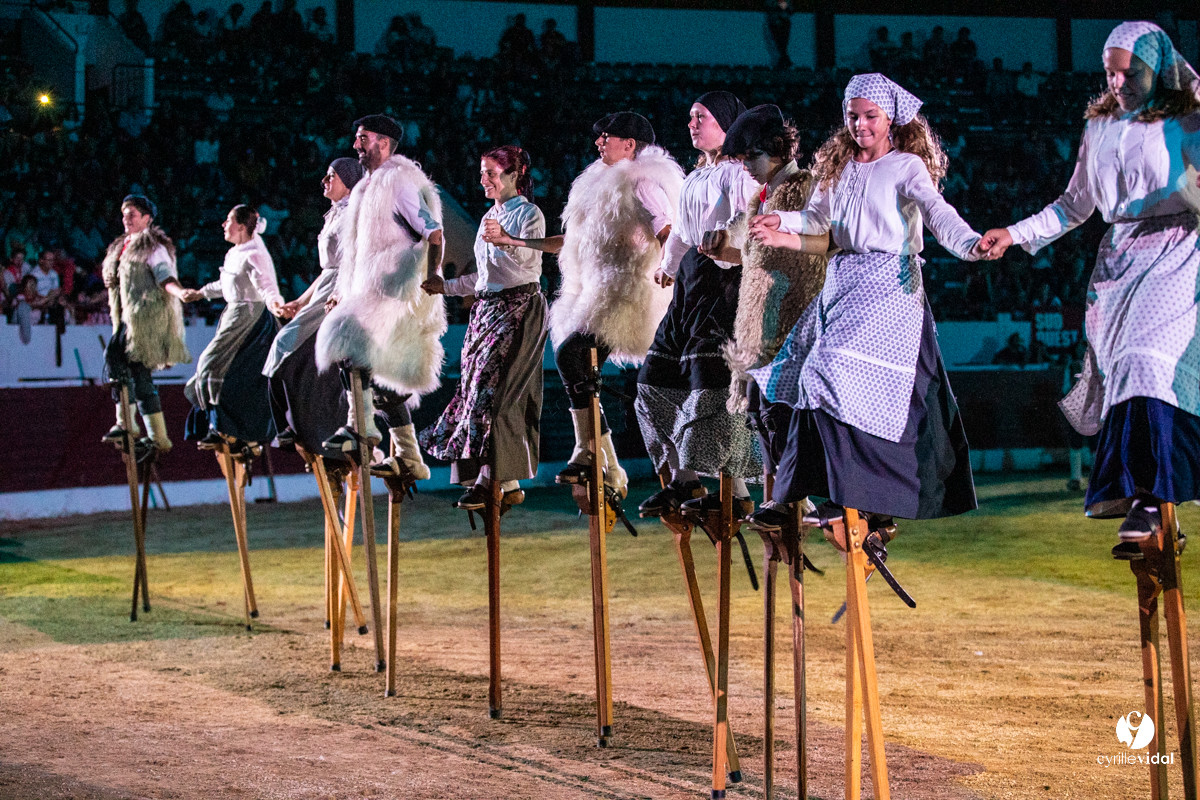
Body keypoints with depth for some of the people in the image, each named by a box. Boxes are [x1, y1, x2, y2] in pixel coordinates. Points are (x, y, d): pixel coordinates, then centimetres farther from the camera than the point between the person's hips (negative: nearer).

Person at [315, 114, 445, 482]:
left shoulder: (399, 180, -7)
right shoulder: (368, 187, 21)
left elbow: (433, 232, -16)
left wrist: (431, 280, -23)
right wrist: (342, 292, 22)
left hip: (398, 286, -10)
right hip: (372, 289, 10)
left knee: (353, 340, -27)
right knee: (385, 379, 8)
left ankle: (361, 425, -26)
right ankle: (410, 459, 11)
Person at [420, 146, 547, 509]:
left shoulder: (529, 214, -5)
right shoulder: (490, 217, 18)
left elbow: (527, 267, -16)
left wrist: (503, 242, -29)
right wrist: (446, 286, 17)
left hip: (519, 309, -8)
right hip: (487, 309, 8)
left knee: (492, 387, -15)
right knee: (475, 386, 0)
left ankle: (499, 479, -13)